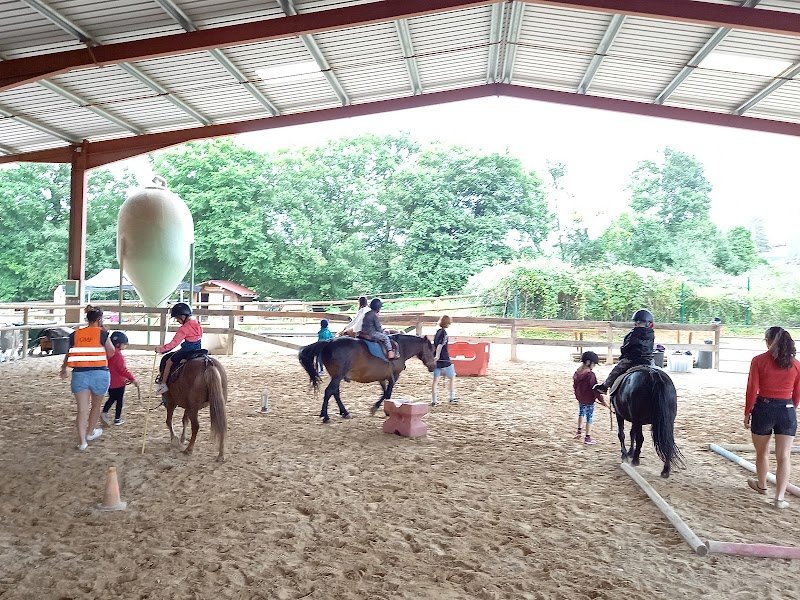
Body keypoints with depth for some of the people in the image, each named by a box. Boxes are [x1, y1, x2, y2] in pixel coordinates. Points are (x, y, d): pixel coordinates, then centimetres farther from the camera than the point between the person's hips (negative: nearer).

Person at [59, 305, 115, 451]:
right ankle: (90, 432, 36)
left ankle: (82, 441, 2)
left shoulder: (75, 334, 5)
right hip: (99, 373, -2)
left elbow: (69, 354, 15)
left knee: (82, 409, 5)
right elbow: (111, 352, 4)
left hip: (79, 374, 2)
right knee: (96, 405, 21)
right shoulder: (102, 333, -6)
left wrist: (63, 369, 32)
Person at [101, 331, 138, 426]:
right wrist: (133, 379, -15)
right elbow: (123, 370, -22)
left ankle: (104, 412, 5)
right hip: (119, 383, -7)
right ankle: (117, 419, 12)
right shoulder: (118, 355, -21)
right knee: (119, 400, 6)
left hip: (109, 382, 7)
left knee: (112, 398, 22)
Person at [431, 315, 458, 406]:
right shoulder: (444, 332, -13)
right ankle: (452, 397, 18)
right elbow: (440, 345, -24)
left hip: (437, 360, 7)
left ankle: (433, 400, 7)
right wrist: (437, 356, -29)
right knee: (452, 377, 11)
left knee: (435, 380, 7)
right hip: (444, 360, -7)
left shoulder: (438, 332, 10)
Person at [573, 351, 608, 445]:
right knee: (589, 417, 6)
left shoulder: (577, 372, -1)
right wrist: (601, 400, -14)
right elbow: (595, 389, -22)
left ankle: (579, 430, 36)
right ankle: (588, 437, 13)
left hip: (580, 398, 7)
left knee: (581, 413, 29)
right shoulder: (590, 374, -24)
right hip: (589, 400, -7)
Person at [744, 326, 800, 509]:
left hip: (763, 408, -2)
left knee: (762, 452, 18)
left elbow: (752, 390, -8)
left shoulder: (759, 361, -8)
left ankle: (761, 485, 37)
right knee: (784, 456, 4)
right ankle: (780, 497, 1)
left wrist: (747, 413, 2)